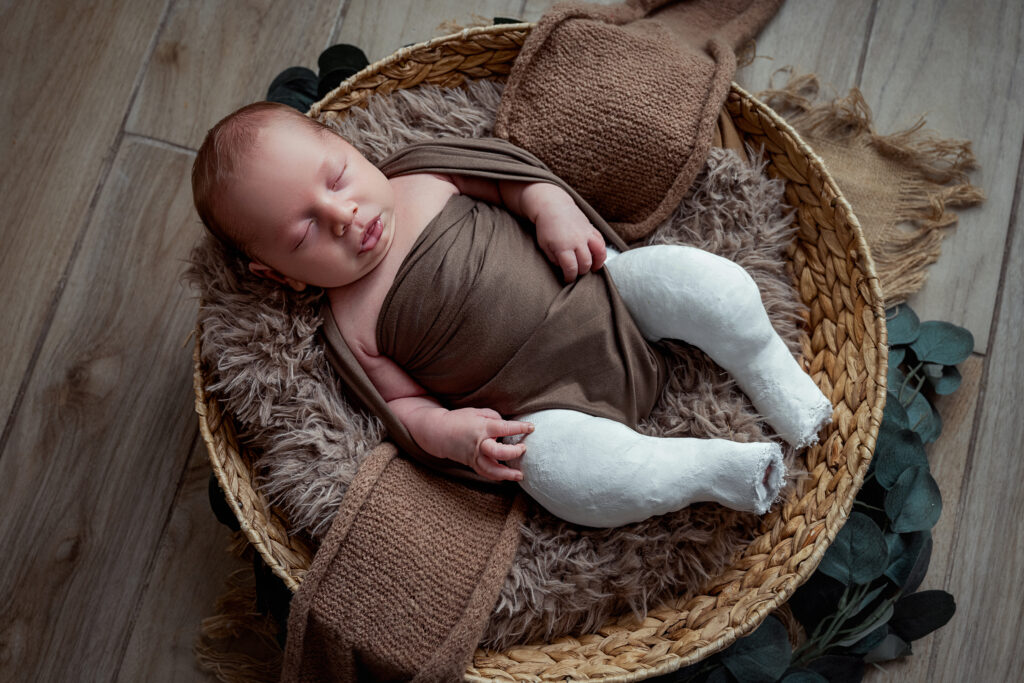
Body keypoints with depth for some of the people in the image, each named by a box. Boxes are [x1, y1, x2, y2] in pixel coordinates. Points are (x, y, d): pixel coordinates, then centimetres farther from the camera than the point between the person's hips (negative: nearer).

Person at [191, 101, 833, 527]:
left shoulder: (424, 179, -1)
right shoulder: (353, 326, -8)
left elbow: (510, 178, 9)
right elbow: (402, 402, -3)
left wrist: (552, 206, -10)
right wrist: (444, 430, -23)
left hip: (605, 292, 3)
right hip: (550, 405, -3)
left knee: (703, 280, -16)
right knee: (562, 467, -30)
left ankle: (780, 384, 6)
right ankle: (721, 469, -14)